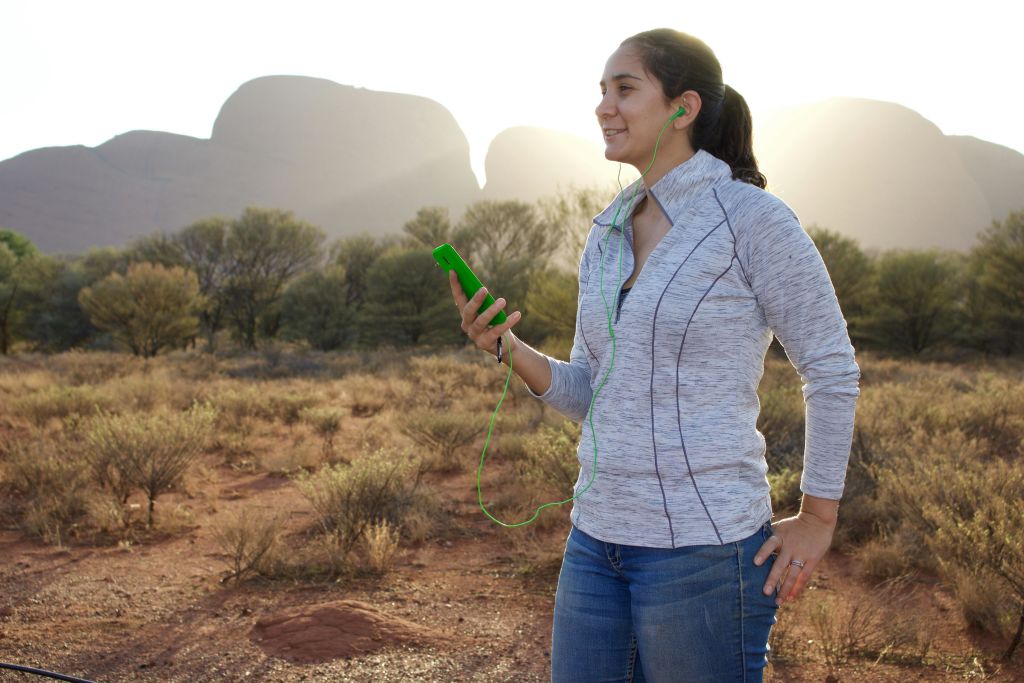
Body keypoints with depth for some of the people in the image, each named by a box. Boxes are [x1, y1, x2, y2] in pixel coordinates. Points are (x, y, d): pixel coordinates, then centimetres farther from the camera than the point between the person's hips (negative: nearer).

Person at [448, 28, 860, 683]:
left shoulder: (753, 217, -11)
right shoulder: (608, 234, 10)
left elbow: (834, 372, -6)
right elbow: (589, 394, 11)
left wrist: (817, 519, -4)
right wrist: (508, 347, -6)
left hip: (704, 546, -7)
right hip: (598, 538, 7)